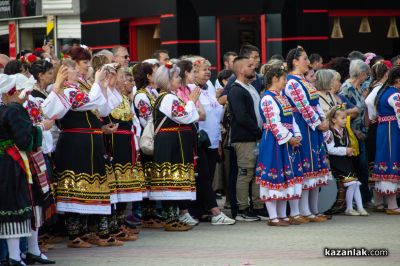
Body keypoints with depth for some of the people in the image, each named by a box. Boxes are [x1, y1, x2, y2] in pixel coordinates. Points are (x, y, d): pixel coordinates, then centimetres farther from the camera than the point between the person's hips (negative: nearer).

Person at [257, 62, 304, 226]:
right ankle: (273, 217, -2)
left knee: (286, 177, 11)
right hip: (274, 143, -10)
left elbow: (291, 119, 18)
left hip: (287, 142, 10)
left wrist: (297, 136, 4)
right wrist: (288, 138, -17)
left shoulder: (282, 97, 16)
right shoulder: (268, 99, -13)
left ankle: (282, 215, 17)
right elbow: (274, 123, -19)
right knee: (274, 177, -6)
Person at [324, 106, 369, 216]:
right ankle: (349, 209, -3)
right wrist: (345, 150, -17)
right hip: (337, 163, -8)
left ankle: (360, 207, 6)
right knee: (351, 183, -15)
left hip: (347, 161, 8)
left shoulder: (344, 132, 15)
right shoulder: (329, 133, -12)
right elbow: (330, 149, -19)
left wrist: (350, 151, 5)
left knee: (356, 184, 3)